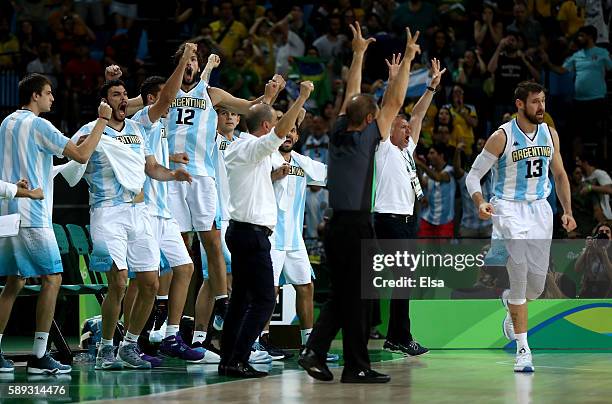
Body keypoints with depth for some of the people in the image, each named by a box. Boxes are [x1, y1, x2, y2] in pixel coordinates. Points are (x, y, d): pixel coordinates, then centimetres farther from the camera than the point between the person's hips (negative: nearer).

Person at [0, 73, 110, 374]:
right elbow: (82, 155, -14)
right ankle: (39, 356, -8)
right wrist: (102, 119, -7)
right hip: (31, 216, -9)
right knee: (52, 279, -4)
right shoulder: (38, 125, -10)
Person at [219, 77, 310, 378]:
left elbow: (257, 119, 35)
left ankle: (227, 360, 10)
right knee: (264, 300, -10)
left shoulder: (238, 147, 14)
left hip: (240, 230, 10)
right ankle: (238, 361, -15)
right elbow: (281, 130, -28)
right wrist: (302, 96, -23)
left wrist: (268, 97, 41)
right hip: (252, 232, -10)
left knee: (240, 297, 11)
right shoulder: (252, 148, -12)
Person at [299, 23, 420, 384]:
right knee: (359, 298, -1)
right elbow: (395, 101, -3)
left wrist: (359, 53, 29)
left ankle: (315, 351, 2)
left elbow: (352, 96, 21)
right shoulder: (368, 137, -6)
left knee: (340, 296, 14)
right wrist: (407, 59, 5)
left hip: (336, 226, 7)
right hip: (358, 226, -7)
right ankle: (357, 367, 3)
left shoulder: (339, 134, 8)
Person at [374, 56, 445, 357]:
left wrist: (433, 86, 17)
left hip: (407, 220, 9)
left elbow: (418, 115, 21)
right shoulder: (384, 149, -3)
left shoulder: (407, 149, 18)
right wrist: (394, 81, -17)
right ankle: (402, 338, -10)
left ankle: (395, 338, 13)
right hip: (390, 219, -9)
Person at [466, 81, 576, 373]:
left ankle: (510, 301, 42)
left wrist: (567, 211, 9)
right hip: (509, 209, -5)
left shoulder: (550, 134, 5)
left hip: (539, 209, 5)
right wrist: (480, 203, -24)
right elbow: (473, 175, -6)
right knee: (519, 275, -14)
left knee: (537, 283, 5)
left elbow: (559, 175, 17)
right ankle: (522, 348, -8)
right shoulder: (502, 137, -10)